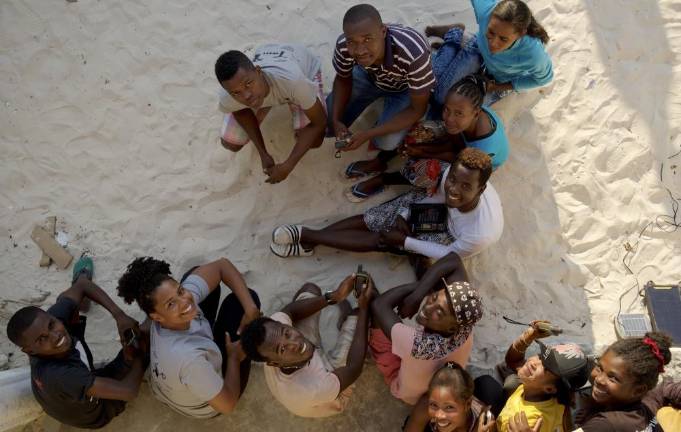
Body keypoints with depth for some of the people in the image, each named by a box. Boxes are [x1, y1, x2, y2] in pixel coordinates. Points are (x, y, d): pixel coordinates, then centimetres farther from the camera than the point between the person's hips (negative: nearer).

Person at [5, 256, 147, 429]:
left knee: (64, 297, 7)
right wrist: (140, 354, -24)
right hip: (97, 413, -6)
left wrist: (118, 315, -29)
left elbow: (82, 285, -15)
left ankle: (83, 274, 43)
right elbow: (128, 391, -45)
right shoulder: (57, 376, -49)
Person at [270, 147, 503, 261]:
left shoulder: (481, 234, -45)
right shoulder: (452, 173, -35)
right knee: (368, 220, -3)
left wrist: (404, 241, -20)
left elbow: (449, 254, -24)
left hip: (450, 236, -3)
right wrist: (405, 215, -19)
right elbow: (439, 195, -9)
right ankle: (308, 240, 9)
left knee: (379, 240, -5)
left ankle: (308, 236, 6)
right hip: (434, 205, 4)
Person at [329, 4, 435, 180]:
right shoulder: (343, 46, -32)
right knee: (328, 121, -6)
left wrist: (368, 134, -34)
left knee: (385, 141, -24)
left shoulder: (414, 53, -44)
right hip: (370, 76, 4)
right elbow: (343, 79, -7)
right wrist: (336, 120, -23)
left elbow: (417, 109, -28)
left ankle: (382, 160, 14)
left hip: (406, 88, -3)